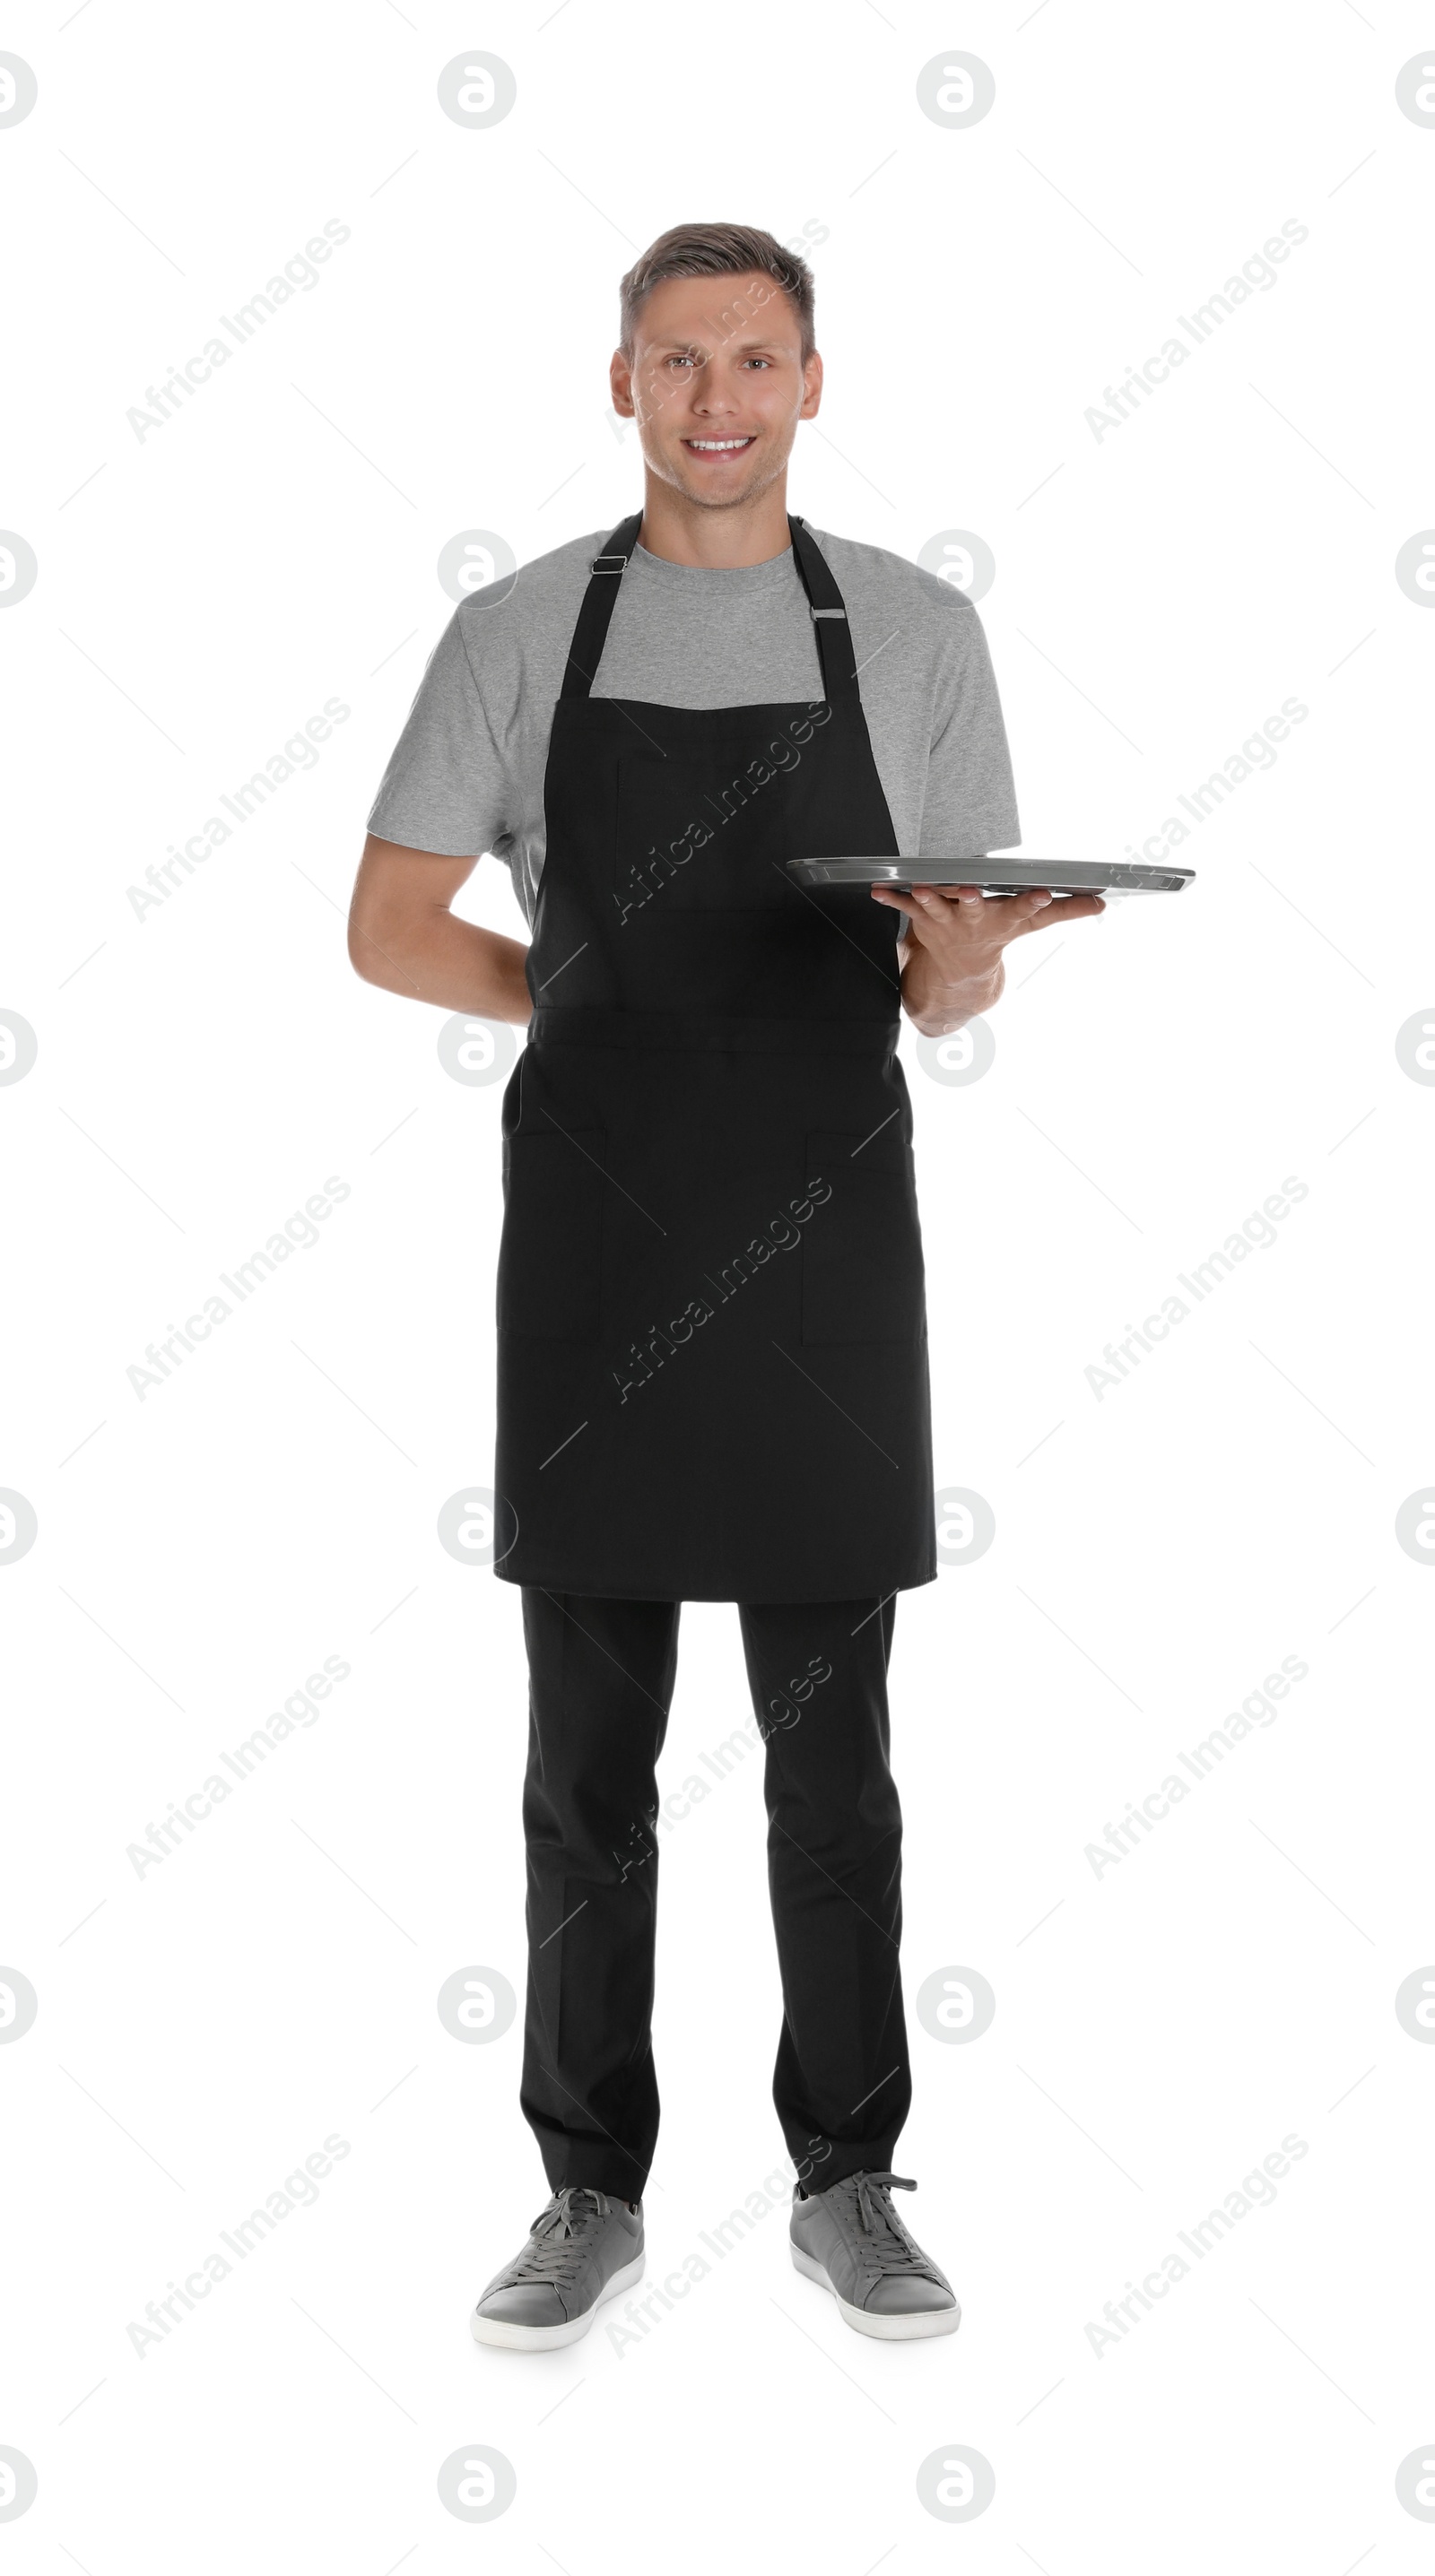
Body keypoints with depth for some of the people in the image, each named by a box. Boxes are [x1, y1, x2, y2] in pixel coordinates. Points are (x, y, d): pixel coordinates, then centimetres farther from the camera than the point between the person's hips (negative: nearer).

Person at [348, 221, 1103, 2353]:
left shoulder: (915, 631, 5)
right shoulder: (519, 632, 5)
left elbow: (953, 991, 5)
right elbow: (390, 928, 8)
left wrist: (961, 963, -18)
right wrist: (602, 1002, 0)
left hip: (825, 1250, 0)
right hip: (592, 1254, 0)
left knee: (833, 1757, 7)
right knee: (588, 1759, 6)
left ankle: (849, 2188, 21)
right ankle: (593, 2196, 19)